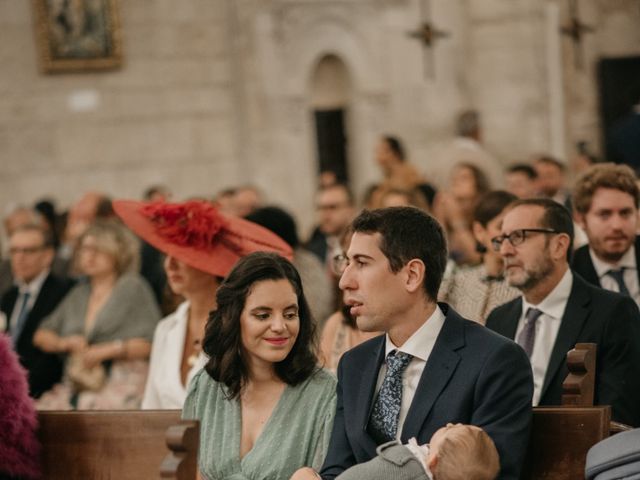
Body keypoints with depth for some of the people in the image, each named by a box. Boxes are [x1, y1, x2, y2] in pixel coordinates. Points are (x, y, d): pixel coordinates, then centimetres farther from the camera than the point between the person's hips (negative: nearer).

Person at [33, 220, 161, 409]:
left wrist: (110, 350, -12)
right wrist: (62, 343, 2)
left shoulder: (133, 287, 5)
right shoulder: (79, 293, 23)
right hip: (75, 385, 5)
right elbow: (41, 335, 23)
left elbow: (150, 343, -4)